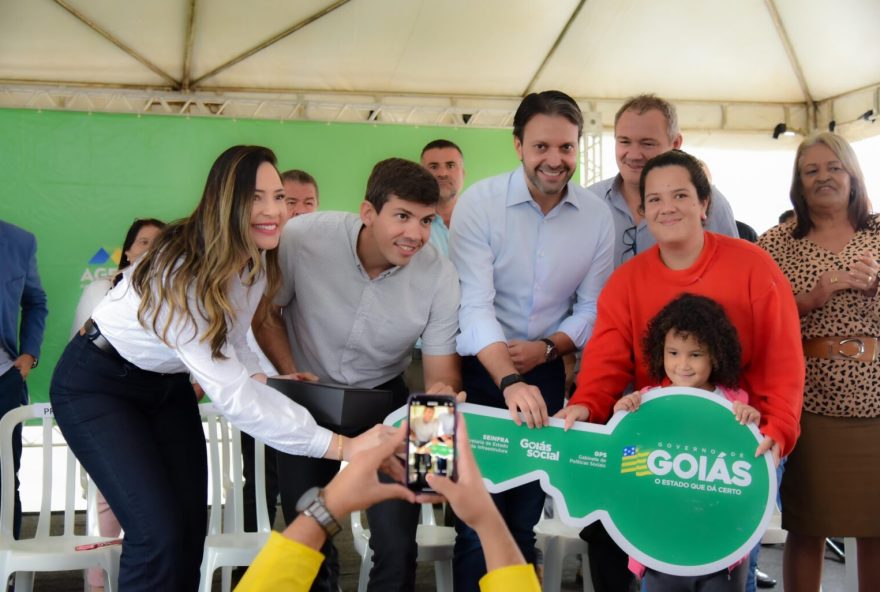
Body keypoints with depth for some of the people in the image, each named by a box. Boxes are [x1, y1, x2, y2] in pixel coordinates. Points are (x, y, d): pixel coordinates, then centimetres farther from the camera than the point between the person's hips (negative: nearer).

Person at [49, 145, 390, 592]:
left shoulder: (257, 258, -9)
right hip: (97, 384, -7)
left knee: (192, 524, 2)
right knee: (160, 534, -16)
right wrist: (342, 446, -43)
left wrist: (263, 377, -11)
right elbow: (232, 396, -39)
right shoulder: (182, 270, -33)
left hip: (167, 382, 7)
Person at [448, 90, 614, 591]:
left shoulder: (597, 216, -2)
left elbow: (592, 307, 4)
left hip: (545, 372, 3)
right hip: (481, 369, -3)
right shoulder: (480, 203, -13)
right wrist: (510, 381, -33)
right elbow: (475, 303, -21)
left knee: (525, 517, 13)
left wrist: (548, 347, -14)